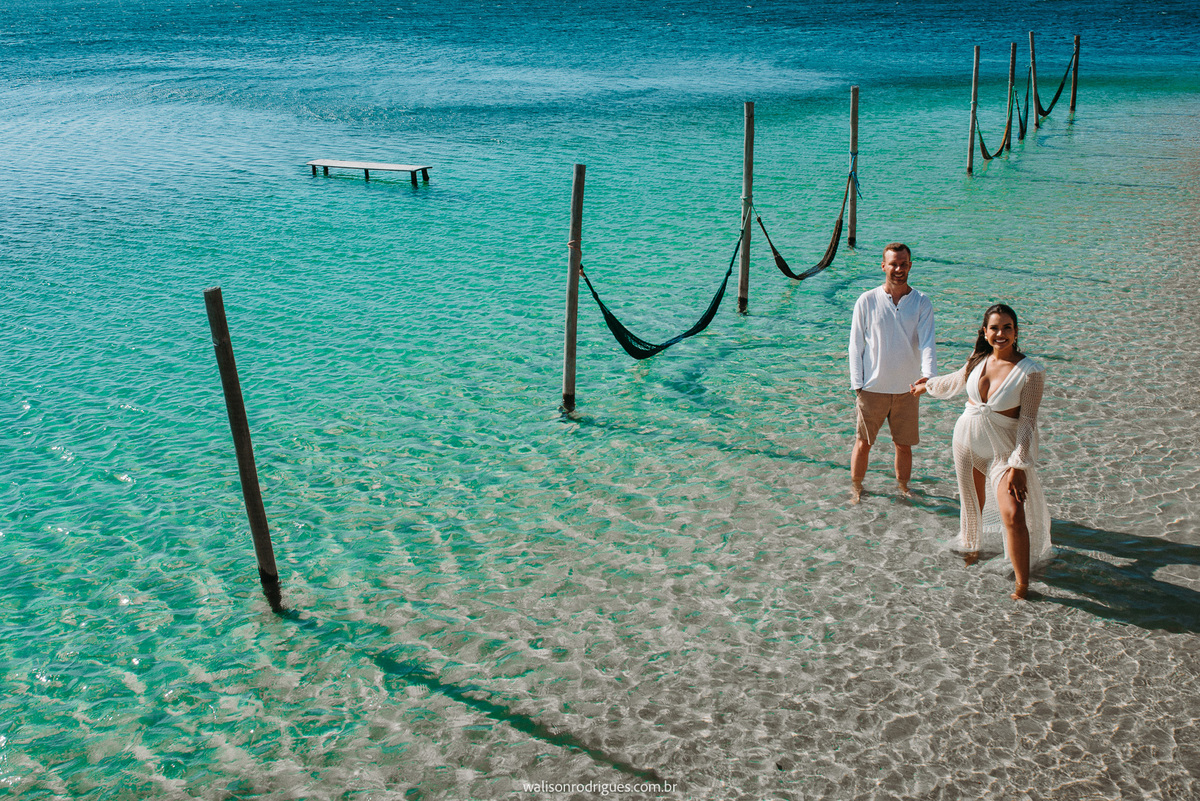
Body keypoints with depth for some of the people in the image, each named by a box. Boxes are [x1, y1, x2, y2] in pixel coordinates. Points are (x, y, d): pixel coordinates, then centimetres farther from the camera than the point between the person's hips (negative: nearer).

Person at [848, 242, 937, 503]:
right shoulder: (867, 301, -3)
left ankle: (903, 489, 30)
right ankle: (856, 488, 24)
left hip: (907, 389, 1)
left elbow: (927, 342, -9)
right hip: (872, 388, -1)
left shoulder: (921, 303, 0)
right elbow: (856, 345, 0)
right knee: (863, 442, 6)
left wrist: (928, 374, -27)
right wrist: (858, 385, -5)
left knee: (904, 445, 11)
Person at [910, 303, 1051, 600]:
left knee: (1014, 517, -14)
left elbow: (1028, 423, -14)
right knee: (973, 504, 20)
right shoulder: (978, 361, -1)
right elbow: (954, 382, 22)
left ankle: (1022, 585, -2)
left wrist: (1018, 465, -19)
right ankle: (973, 546, 49)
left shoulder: (1030, 372, -15)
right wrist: (927, 386, 39)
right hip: (968, 440, 5)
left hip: (1005, 449, -5)